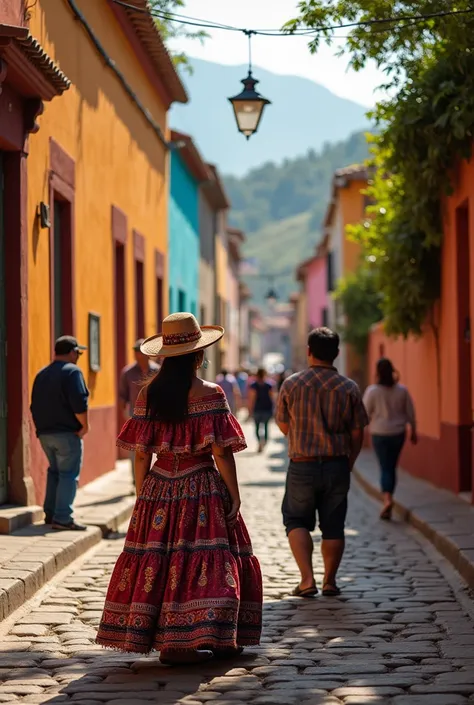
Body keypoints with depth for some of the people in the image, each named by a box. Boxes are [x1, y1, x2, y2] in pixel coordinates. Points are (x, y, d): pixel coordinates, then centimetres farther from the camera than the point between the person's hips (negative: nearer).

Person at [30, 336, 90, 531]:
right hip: (67, 433, -8)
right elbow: (79, 403, -20)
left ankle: (50, 513, 20)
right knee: (68, 474, -4)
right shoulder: (72, 371, -10)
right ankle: (62, 519, -9)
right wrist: (85, 426, -9)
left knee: (54, 471, 20)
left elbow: (35, 405, 16)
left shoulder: (41, 374, 15)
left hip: (45, 433, 8)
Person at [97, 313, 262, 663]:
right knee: (202, 558, 2)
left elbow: (141, 452, 3)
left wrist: (142, 496, 13)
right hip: (202, 489, -4)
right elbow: (221, 451, -11)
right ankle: (181, 640, 1)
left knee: (156, 559, 8)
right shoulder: (209, 394, -9)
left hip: (158, 490, 4)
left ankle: (152, 634, 12)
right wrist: (234, 495, -3)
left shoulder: (148, 394, 3)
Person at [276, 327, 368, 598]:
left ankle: (307, 578, -3)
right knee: (333, 527, 11)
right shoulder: (349, 388, -3)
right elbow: (357, 433, 0)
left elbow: (284, 426, 5)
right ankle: (330, 581, 15)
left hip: (302, 466, -1)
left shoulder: (291, 384, -5)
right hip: (337, 465, 1)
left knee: (297, 521, 11)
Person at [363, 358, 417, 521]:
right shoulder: (402, 390, -2)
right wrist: (413, 431, 14)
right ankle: (388, 499, 19)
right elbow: (410, 413, 3)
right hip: (398, 433, 3)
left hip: (380, 434, -3)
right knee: (392, 467, 14)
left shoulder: (372, 391, -10)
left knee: (385, 468, -1)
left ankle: (387, 498, -21)